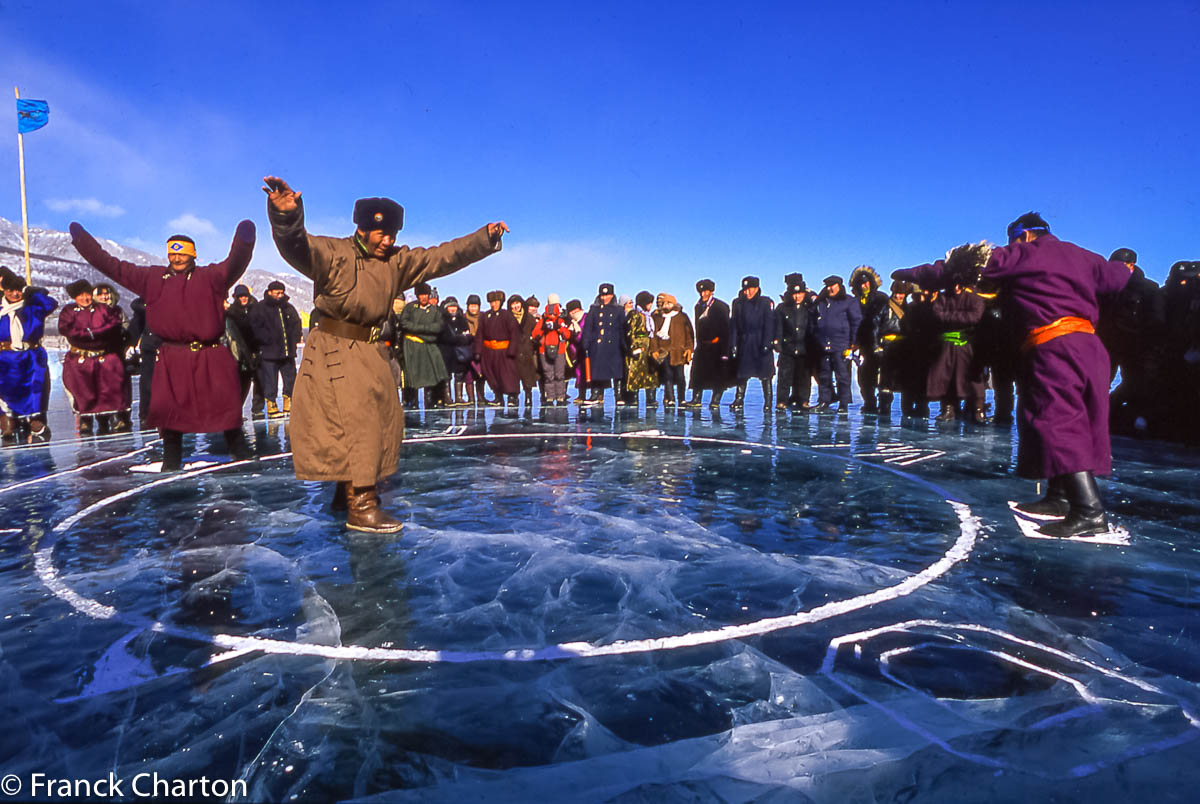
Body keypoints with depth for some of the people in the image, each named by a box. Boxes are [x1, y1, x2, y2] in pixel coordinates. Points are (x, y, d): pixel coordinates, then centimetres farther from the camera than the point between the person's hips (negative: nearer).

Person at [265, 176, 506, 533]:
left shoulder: (397, 261, 8)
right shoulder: (331, 252, -9)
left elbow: (443, 256, 3)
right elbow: (297, 246, -28)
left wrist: (485, 238, -6)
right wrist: (287, 218, -51)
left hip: (369, 353, 7)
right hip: (334, 353, -7)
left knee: (383, 419, 12)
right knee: (354, 421, -11)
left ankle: (348, 492, 30)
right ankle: (360, 506, -5)